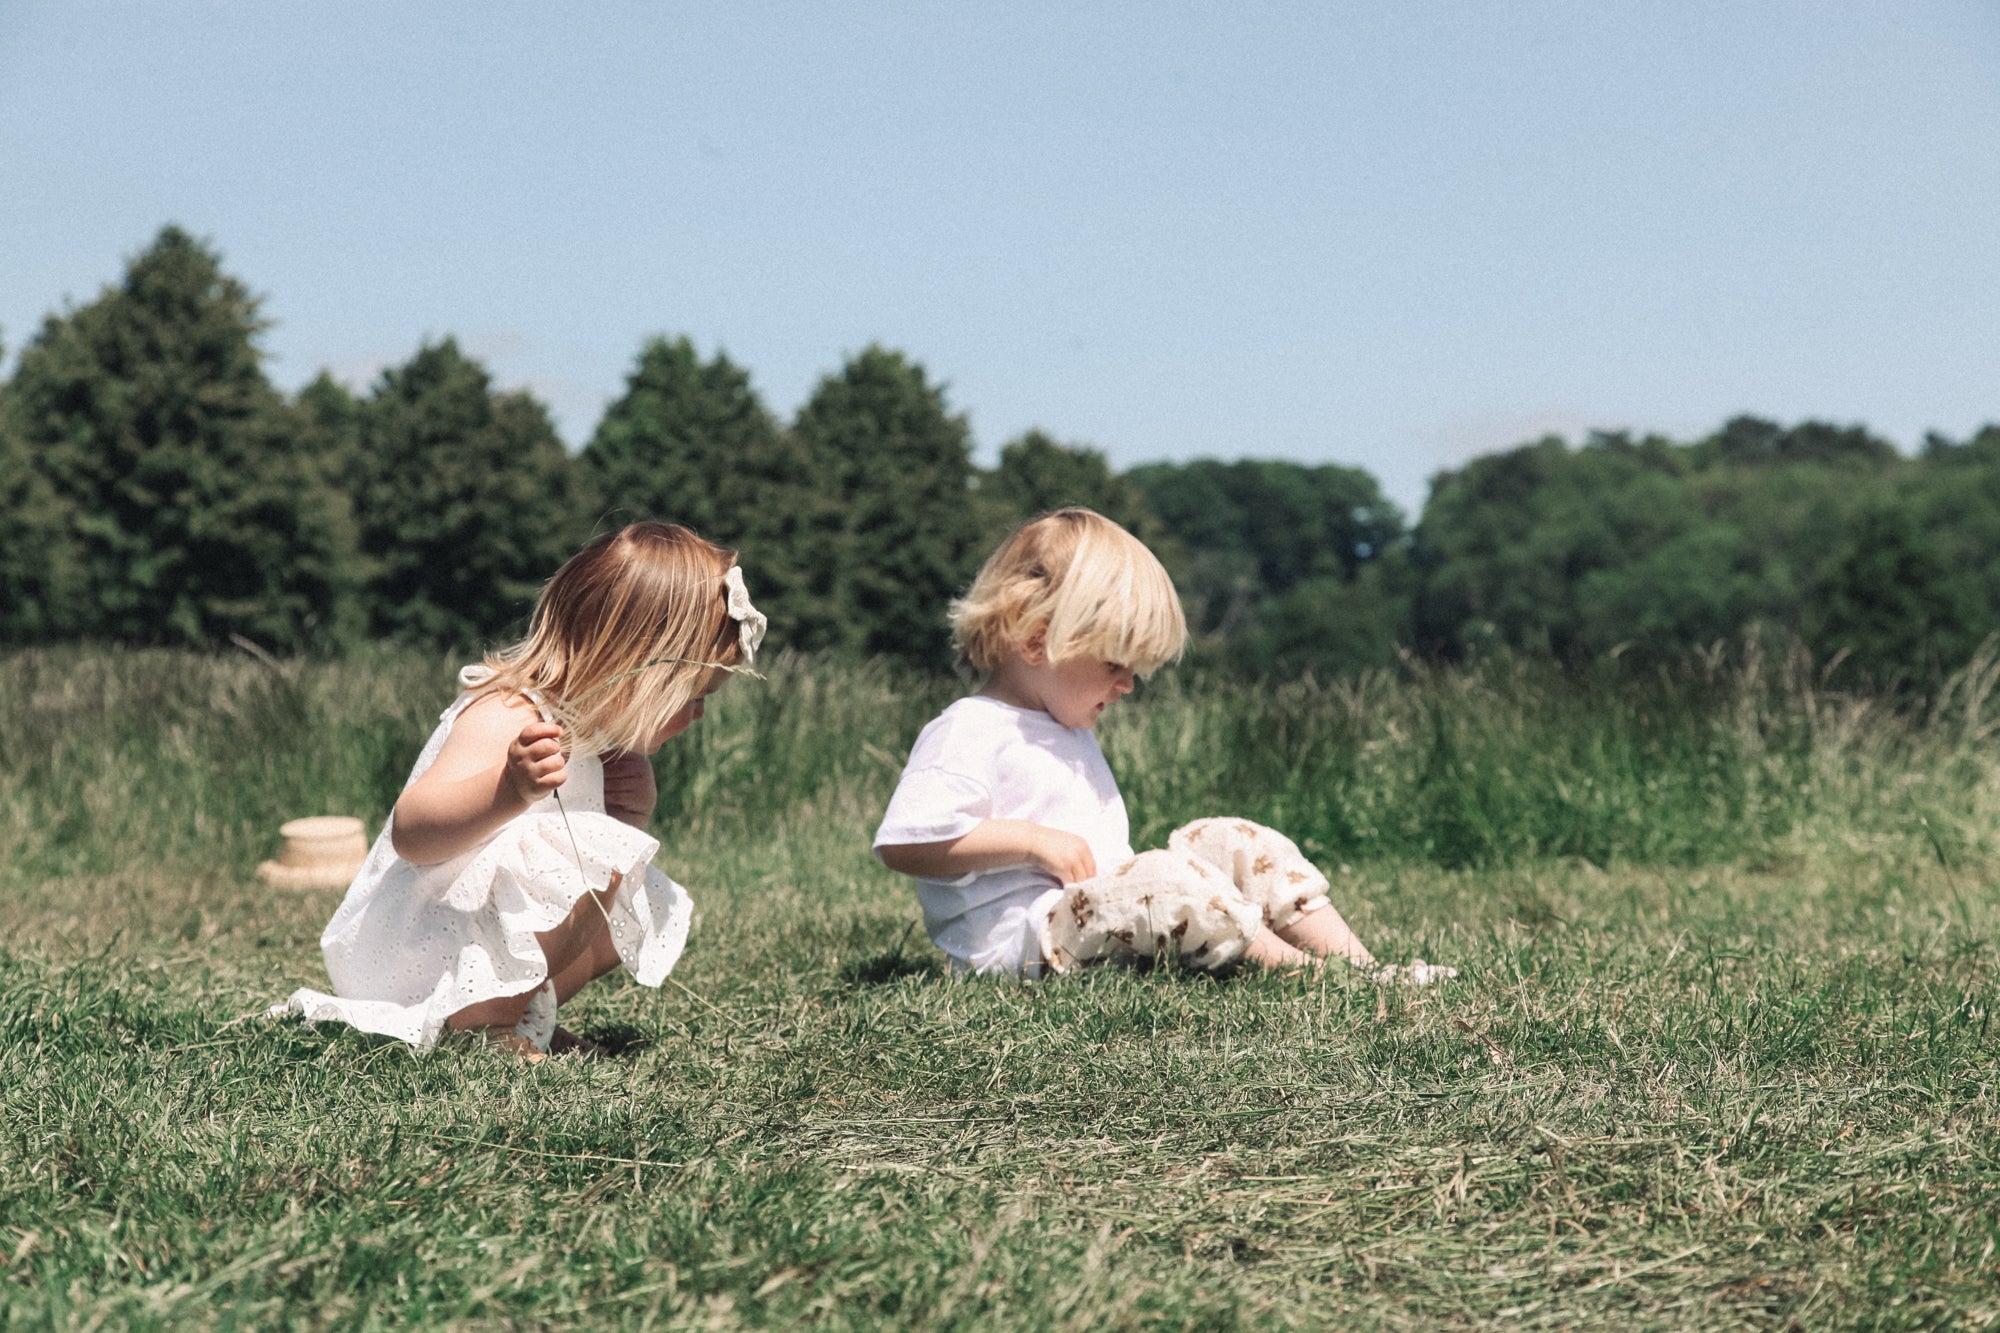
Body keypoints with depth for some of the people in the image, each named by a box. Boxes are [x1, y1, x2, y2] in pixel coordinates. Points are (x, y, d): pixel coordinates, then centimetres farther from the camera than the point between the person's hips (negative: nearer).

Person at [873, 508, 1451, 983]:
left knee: (1234, 841, 1)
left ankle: (1364, 967, -5)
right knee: (1168, 879, -31)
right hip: (1027, 941, -10)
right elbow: (905, 844, -24)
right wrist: (1032, 840, -22)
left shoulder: (1069, 728, 23)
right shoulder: (967, 734, -12)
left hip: (1107, 913, 10)